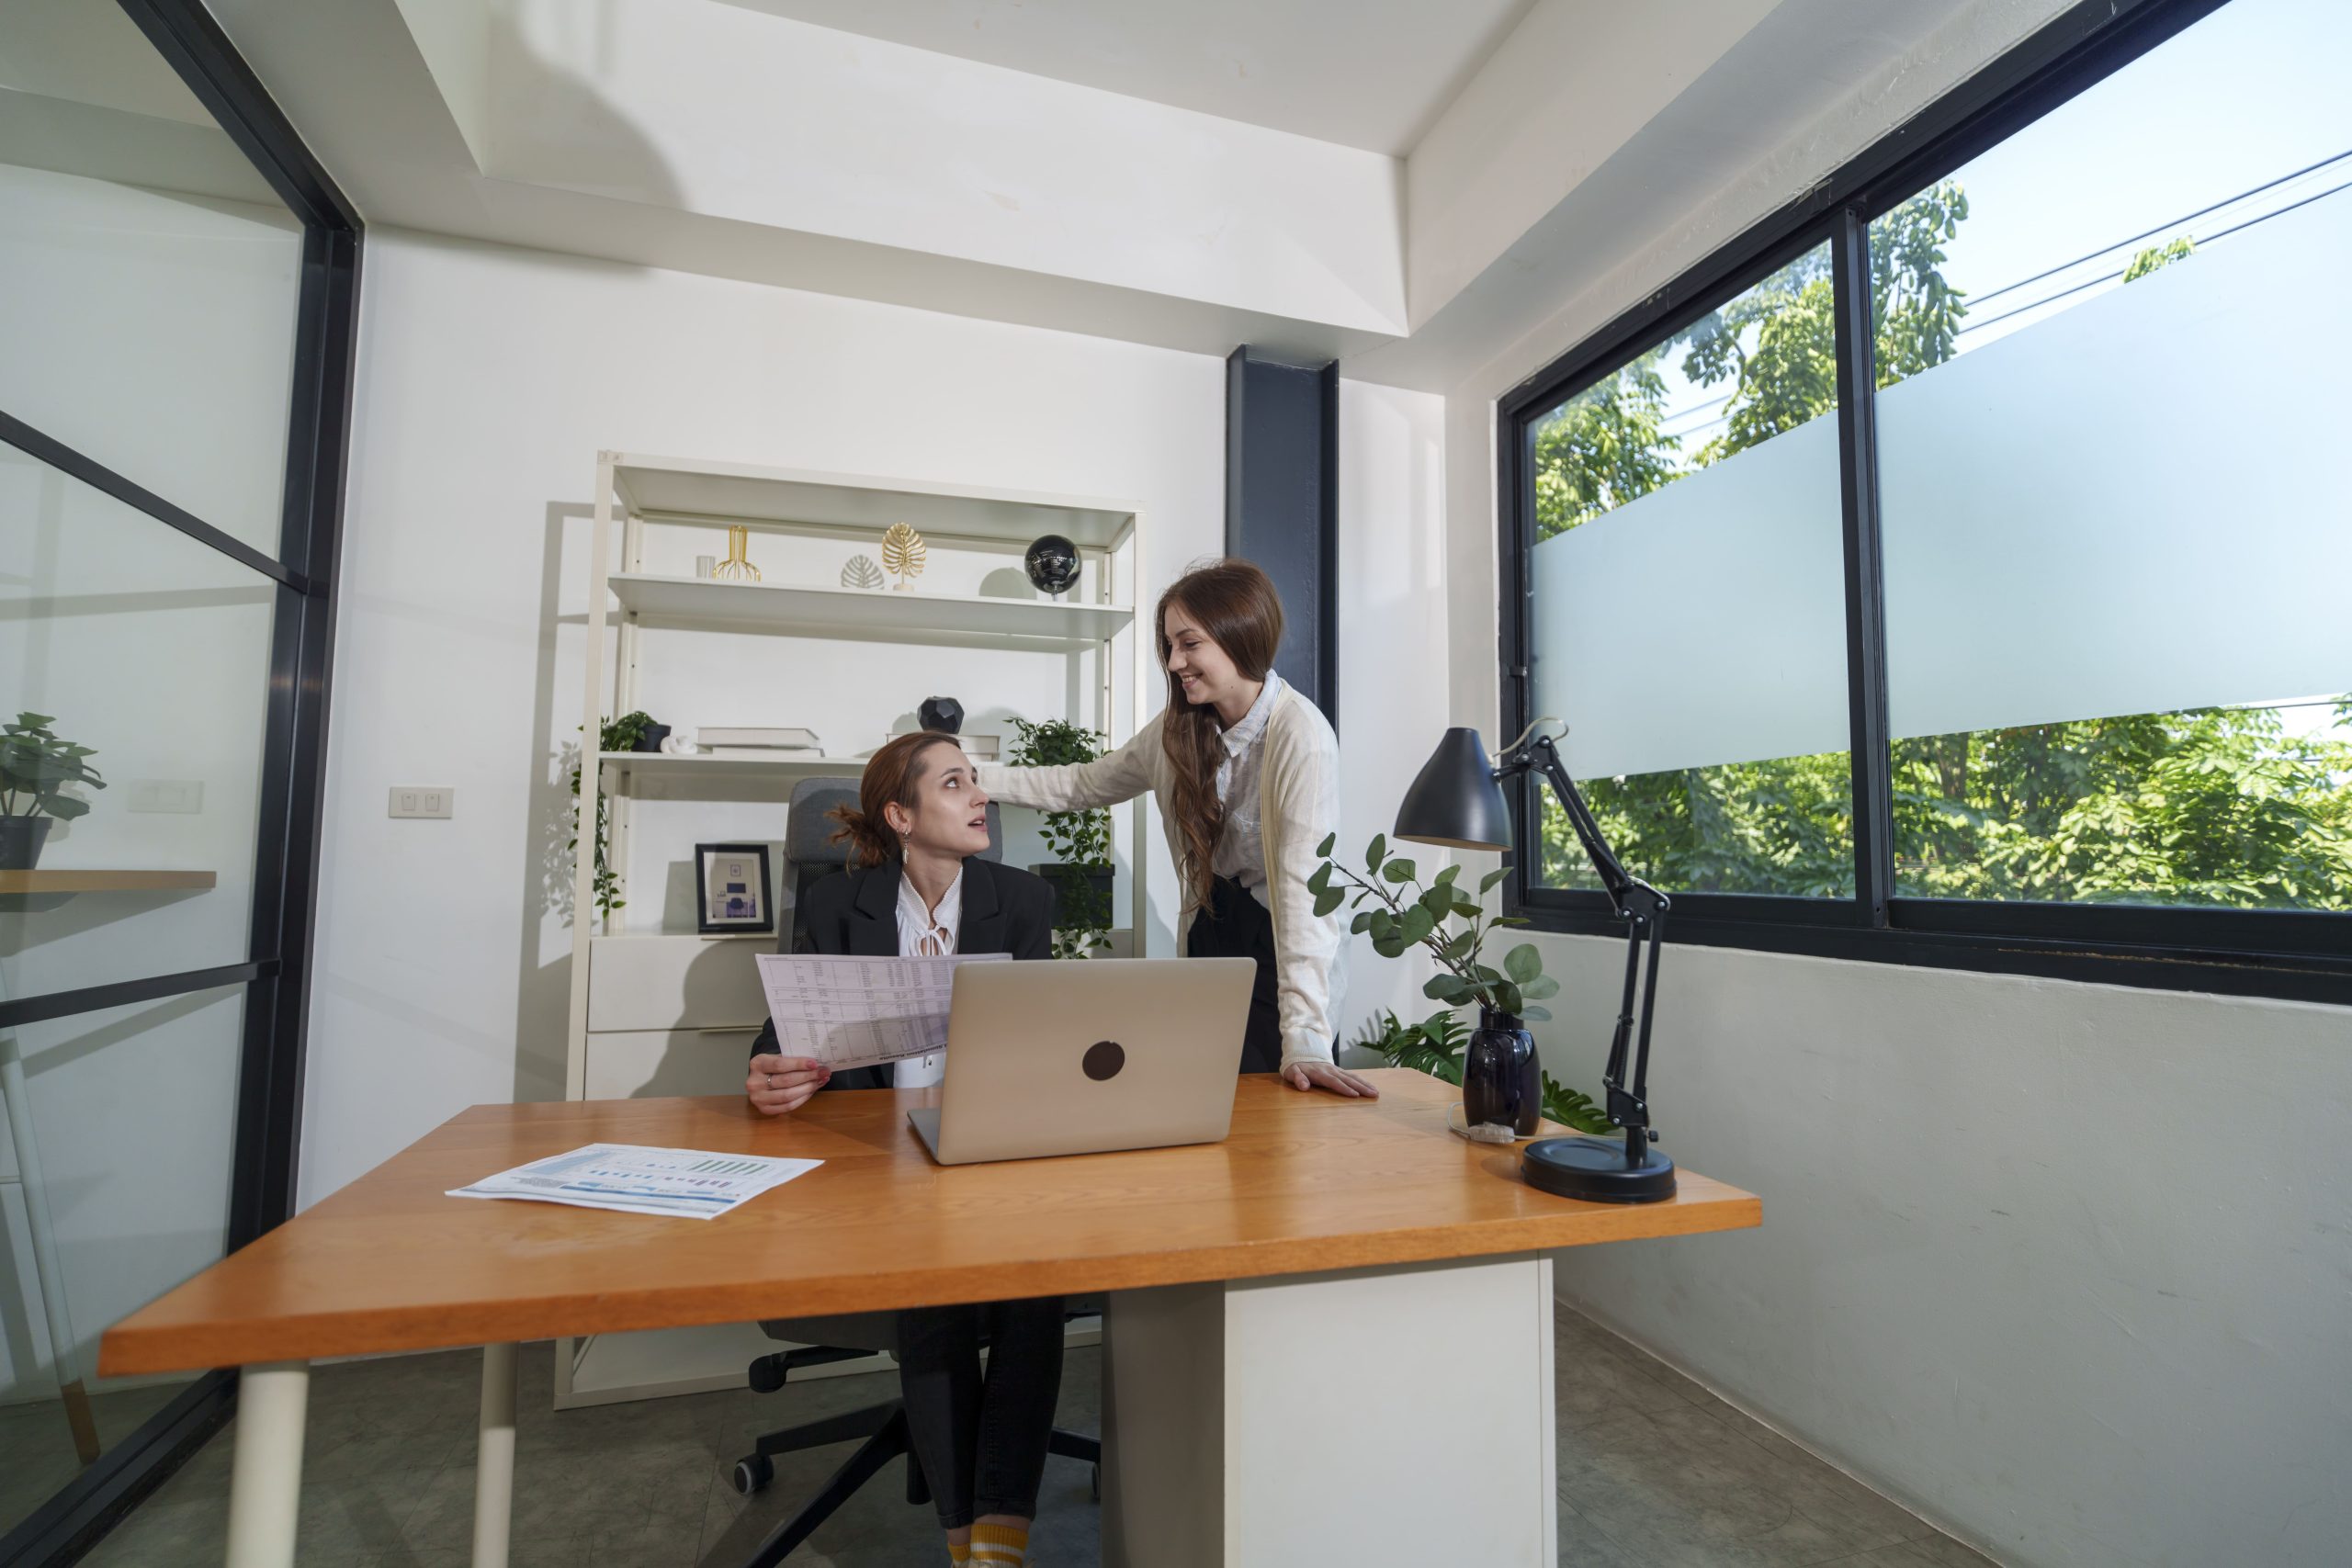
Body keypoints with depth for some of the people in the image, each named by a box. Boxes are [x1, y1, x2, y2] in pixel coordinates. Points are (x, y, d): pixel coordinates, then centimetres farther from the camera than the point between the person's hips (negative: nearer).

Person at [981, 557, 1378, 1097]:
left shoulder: (1300, 734, -21)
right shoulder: (1178, 728, 0)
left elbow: (1304, 884, -29)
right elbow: (1081, 785, 12)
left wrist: (1305, 1041, -34)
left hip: (1276, 946, -5)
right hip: (1207, 934, 6)